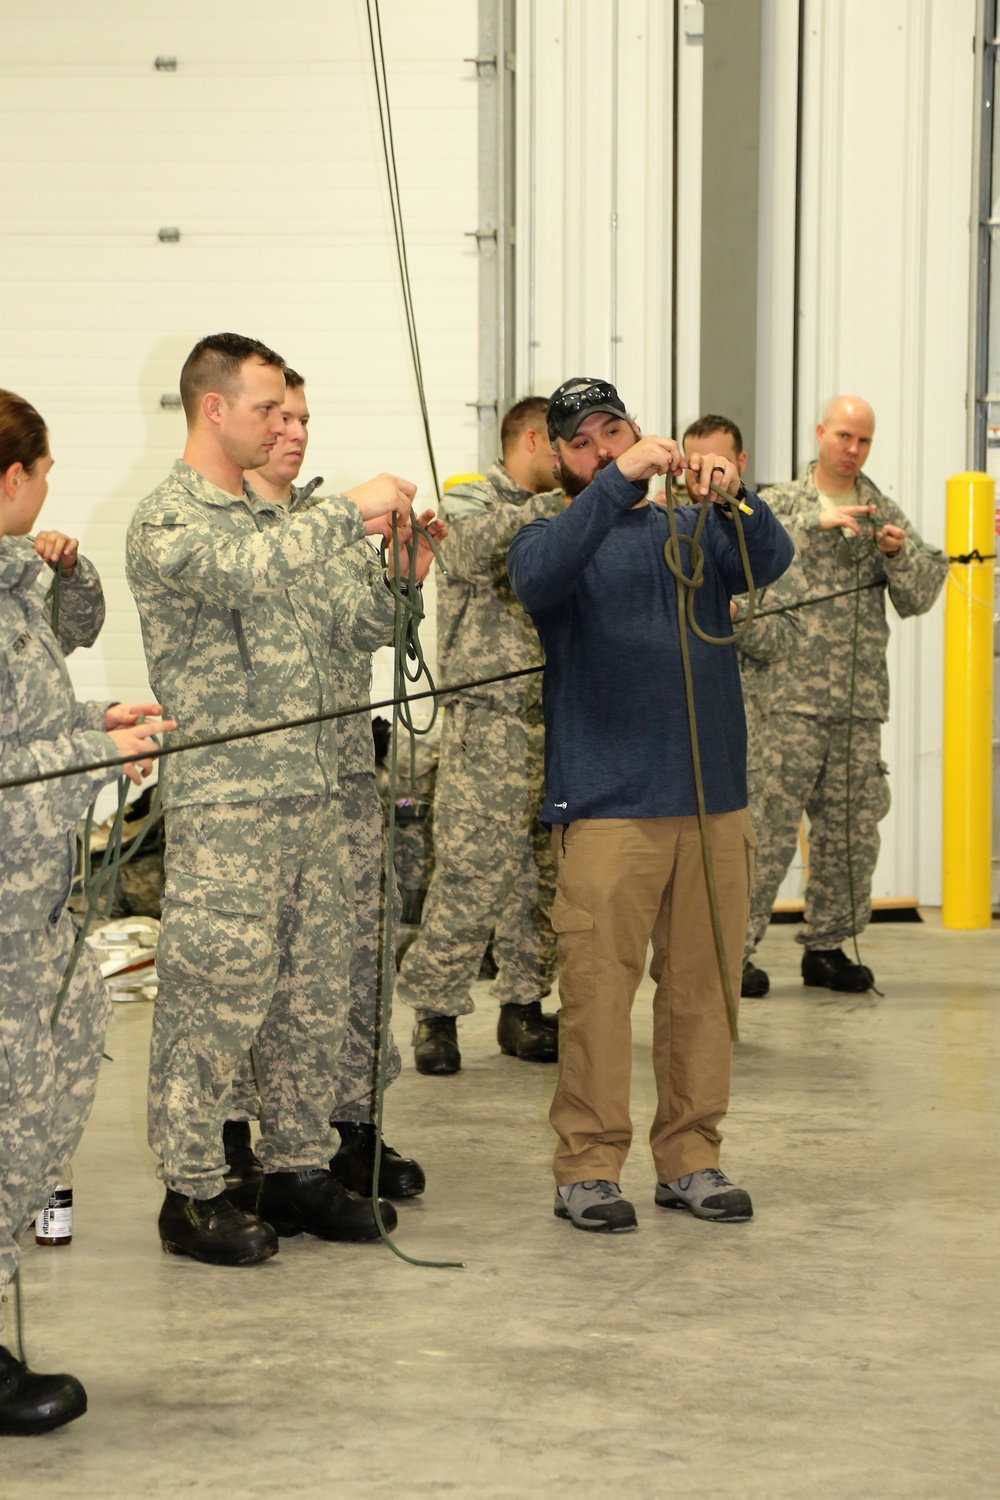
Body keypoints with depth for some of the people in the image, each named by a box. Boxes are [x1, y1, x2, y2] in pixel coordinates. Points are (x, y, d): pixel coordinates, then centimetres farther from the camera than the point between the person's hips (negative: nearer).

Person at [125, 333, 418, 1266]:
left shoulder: (271, 518, 19)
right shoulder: (165, 522, -8)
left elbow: (323, 625, 21)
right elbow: (248, 573, -28)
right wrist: (352, 509, -20)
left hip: (310, 796, 8)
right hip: (224, 808, -8)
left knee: (313, 997, 12)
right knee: (213, 1004, -3)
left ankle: (297, 1171, 23)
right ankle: (192, 1196, 7)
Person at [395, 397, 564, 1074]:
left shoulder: (558, 519, 19)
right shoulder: (471, 504, 1)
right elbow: (476, 550, -23)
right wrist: (556, 503, -25)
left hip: (558, 721, 6)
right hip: (489, 722, -6)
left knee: (546, 875, 6)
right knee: (471, 872, -8)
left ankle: (524, 1005, 16)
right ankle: (436, 1009, 2)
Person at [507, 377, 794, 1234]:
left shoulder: (696, 531, 15)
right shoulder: (552, 536, 7)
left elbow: (772, 561, -5)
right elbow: (540, 576, -18)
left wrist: (733, 496, -25)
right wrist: (620, 481, -26)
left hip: (715, 800, 3)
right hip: (606, 803, -3)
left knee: (704, 984, 7)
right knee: (598, 987, -5)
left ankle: (690, 1156, 17)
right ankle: (588, 1165, 3)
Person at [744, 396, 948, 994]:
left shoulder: (885, 513, 14)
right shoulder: (780, 503, 4)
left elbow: (920, 598, 9)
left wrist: (897, 553, -9)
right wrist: (818, 523, -19)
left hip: (861, 701, 4)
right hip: (789, 697, -4)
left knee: (852, 830, 7)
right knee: (769, 822, -8)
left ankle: (827, 945, 18)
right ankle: (734, 941, -1)